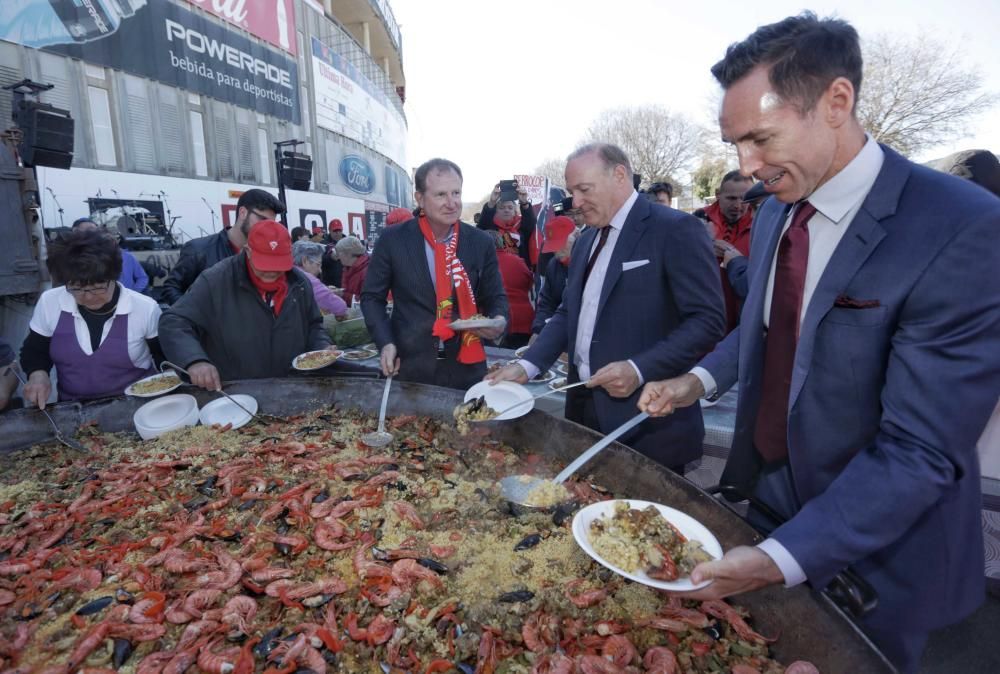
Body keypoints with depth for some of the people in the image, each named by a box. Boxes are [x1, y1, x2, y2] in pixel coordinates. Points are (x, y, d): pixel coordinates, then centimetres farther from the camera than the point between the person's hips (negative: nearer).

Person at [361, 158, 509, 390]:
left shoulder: (481, 242, 0)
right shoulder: (393, 239, -4)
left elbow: (495, 297, 7)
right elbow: (372, 297, 3)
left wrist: (499, 321, -15)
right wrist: (385, 342, -11)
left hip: (466, 368, 1)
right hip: (409, 367, -1)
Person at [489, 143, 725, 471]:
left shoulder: (676, 229, -10)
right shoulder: (586, 238, 13)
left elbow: (707, 320, -15)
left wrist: (639, 370, -24)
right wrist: (526, 366, 2)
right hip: (584, 404, 7)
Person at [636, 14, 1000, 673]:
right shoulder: (775, 212, -2)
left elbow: (920, 450, -27)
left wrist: (781, 559, -31)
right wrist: (701, 378, -6)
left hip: (870, 547, -5)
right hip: (760, 494, 6)